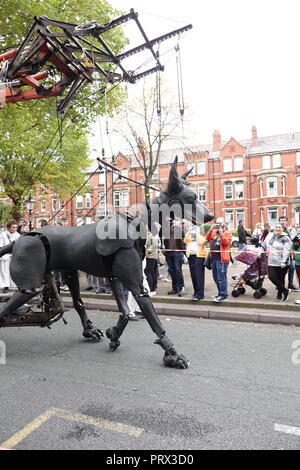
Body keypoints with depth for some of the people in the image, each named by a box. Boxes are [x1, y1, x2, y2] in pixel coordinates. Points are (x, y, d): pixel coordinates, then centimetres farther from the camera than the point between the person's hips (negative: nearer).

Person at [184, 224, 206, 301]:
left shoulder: (201, 236, 4)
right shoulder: (189, 236, 18)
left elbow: (201, 242, -17)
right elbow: (185, 241, -2)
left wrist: (198, 233, -10)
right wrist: (189, 232, -6)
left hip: (199, 256, -5)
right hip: (190, 256, 6)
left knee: (199, 275, -9)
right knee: (193, 275, 8)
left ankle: (200, 294, -9)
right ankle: (196, 291, 18)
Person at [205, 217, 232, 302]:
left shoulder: (227, 233, 0)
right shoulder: (214, 231, 18)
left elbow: (226, 242, -16)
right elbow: (207, 238, 8)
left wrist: (221, 233, -20)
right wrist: (211, 230, -2)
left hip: (221, 259, -7)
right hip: (214, 258, 7)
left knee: (221, 278, -8)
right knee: (216, 278, 15)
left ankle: (223, 296, 0)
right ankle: (220, 293, 27)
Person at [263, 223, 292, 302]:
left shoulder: (285, 238, -7)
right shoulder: (270, 235, 10)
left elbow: (286, 251, -14)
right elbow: (264, 245, 23)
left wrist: (284, 262, -21)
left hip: (281, 263, -4)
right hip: (271, 262, 5)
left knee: (280, 279, 3)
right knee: (272, 277, -7)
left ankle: (280, 296, 21)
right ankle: (285, 290, 11)